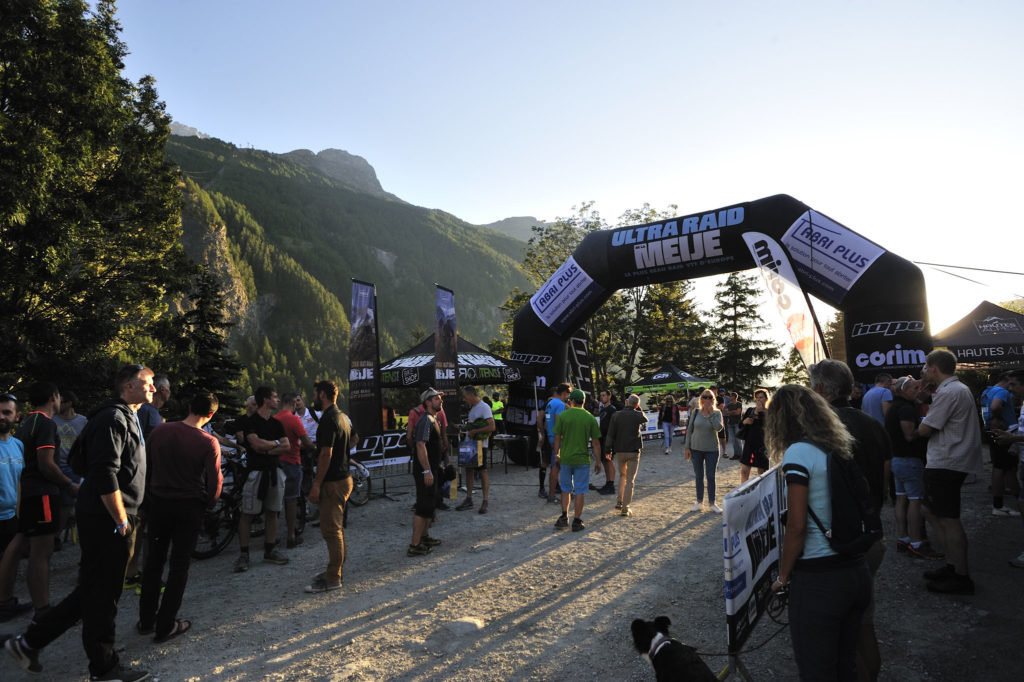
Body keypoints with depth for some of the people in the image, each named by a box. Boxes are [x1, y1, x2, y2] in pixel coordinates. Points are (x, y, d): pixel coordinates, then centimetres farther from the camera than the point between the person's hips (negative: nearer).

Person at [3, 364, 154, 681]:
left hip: (110, 520, 10)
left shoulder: (128, 418, 17)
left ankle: (28, 642, 28)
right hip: (106, 522, -10)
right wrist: (122, 522, -20)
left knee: (92, 592, 17)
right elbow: (105, 475, -24)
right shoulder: (113, 418, -17)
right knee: (101, 595, 3)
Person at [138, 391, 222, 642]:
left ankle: (146, 620, 26)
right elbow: (214, 480, -12)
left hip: (158, 502, 4)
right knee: (179, 565, 8)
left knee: (154, 561, 17)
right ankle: (165, 625, 14)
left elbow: (145, 466, 5)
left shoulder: (159, 430, -4)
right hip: (189, 507, -3)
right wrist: (208, 504, 7)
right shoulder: (209, 442, -16)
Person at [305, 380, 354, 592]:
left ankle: (332, 579, 3)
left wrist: (316, 484, -18)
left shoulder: (329, 419, -18)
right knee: (336, 528, 18)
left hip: (333, 482, -10)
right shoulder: (342, 417, 13)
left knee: (331, 530, -3)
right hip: (344, 478, 10)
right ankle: (335, 570, 28)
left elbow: (326, 454, -23)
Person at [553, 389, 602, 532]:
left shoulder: (563, 416, -4)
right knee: (579, 492, 7)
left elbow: (557, 438, -1)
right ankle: (577, 521, 11)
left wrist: (557, 455, 11)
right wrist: (598, 461, 6)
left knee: (565, 489, 18)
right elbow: (596, 442, -2)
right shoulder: (590, 418, -3)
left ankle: (564, 517, 15)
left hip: (565, 458, 1)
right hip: (582, 459, -1)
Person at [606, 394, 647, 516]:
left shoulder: (616, 415, -3)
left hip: (619, 451, 2)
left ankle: (619, 501, 17)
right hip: (634, 451, -2)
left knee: (622, 475, 22)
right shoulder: (638, 415, -5)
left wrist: (608, 449, 2)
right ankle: (625, 507, 0)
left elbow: (611, 434, -4)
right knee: (630, 480, 3)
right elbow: (645, 419, 20)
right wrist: (638, 409, 12)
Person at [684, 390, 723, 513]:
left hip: (711, 449, -1)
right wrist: (687, 447, 1)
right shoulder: (696, 412, -1)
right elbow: (689, 430, 3)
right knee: (699, 476, 10)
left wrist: (711, 413, -19)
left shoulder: (717, 413, -4)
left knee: (711, 476, 5)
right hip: (696, 449, 1)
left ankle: (712, 503, 16)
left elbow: (719, 427, -21)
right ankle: (699, 502, 22)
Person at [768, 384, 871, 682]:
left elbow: (796, 527, -17)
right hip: (857, 572, 8)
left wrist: (783, 576, -5)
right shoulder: (841, 448, 7)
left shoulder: (799, 452, -15)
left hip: (819, 579, -8)